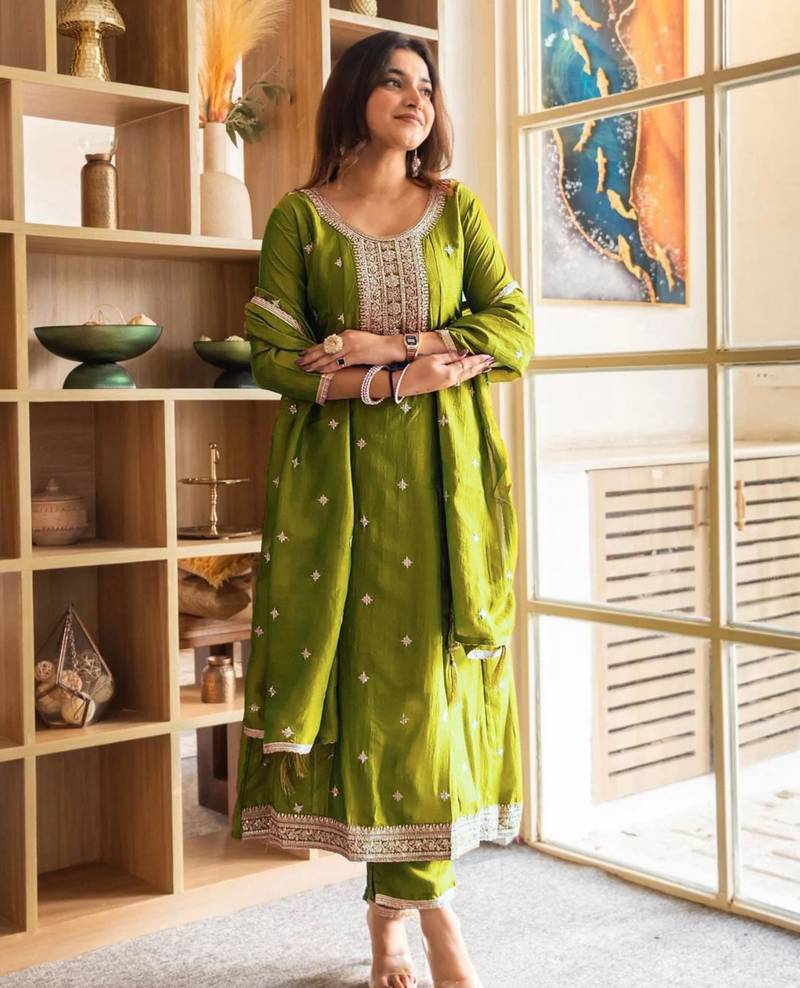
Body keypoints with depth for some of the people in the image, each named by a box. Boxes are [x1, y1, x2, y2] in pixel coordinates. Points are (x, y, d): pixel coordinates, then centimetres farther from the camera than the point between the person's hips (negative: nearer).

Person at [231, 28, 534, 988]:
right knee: (374, 667, -4)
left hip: (444, 475, 2)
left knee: (428, 666, 0)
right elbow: (273, 357, -3)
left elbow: (513, 330, 1)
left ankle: (394, 905, 12)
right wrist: (409, 379, -14)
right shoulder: (299, 215, 5)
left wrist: (389, 345, -11)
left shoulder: (457, 208, 11)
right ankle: (427, 905, 6)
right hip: (341, 474, -1)